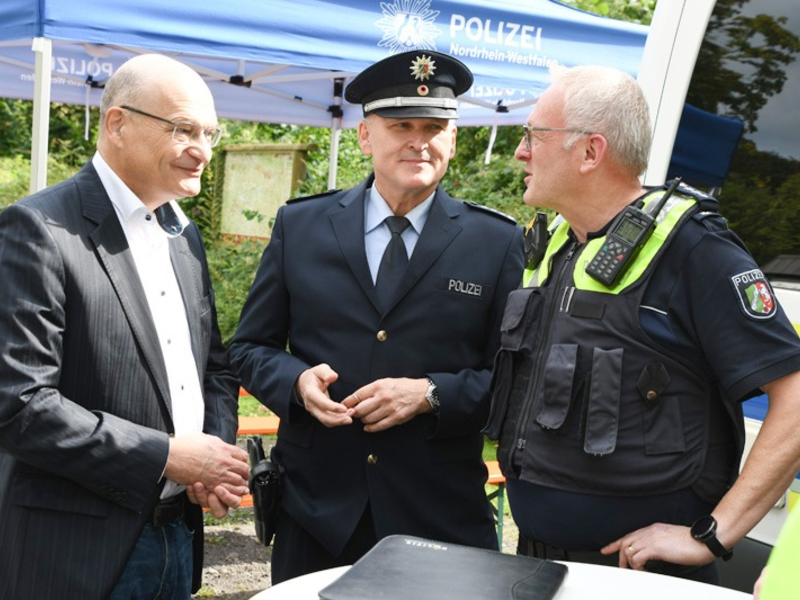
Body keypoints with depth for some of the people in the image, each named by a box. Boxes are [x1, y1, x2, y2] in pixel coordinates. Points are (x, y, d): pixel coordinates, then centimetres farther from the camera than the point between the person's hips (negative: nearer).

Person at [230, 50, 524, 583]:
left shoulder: (497, 243, -1)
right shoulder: (299, 226, 3)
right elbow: (250, 348, 8)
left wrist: (431, 394, -16)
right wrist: (297, 380, -12)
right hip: (315, 506, 2)